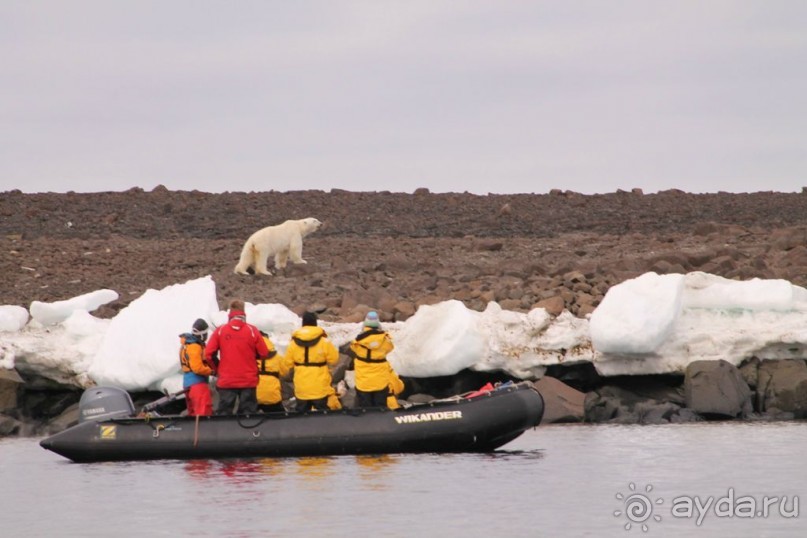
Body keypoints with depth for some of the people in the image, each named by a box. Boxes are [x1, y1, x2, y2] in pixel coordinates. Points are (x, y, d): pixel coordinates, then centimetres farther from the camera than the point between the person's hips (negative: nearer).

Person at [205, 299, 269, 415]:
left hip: (226, 381, 0)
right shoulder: (252, 331, -5)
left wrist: (217, 369, 14)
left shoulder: (220, 331, -3)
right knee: (248, 414, 4)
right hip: (248, 380, 0)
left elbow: (208, 354, -3)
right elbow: (264, 353, -3)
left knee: (223, 413, 5)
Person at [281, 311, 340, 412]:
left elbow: (287, 363, 4)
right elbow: (334, 360, -4)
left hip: (301, 388, 2)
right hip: (320, 388, -2)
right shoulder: (324, 342, -10)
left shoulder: (293, 343, -2)